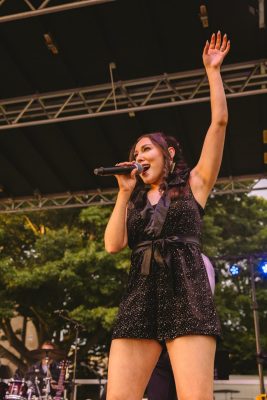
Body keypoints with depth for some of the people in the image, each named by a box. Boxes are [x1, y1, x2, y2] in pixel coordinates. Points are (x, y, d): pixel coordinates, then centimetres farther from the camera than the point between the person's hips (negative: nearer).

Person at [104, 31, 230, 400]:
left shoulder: (194, 184, 14)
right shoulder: (135, 202, 24)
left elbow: (219, 121, 7)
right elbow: (113, 245, 7)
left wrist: (212, 70, 11)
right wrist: (124, 192, 6)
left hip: (187, 296, -3)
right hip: (138, 299, 4)